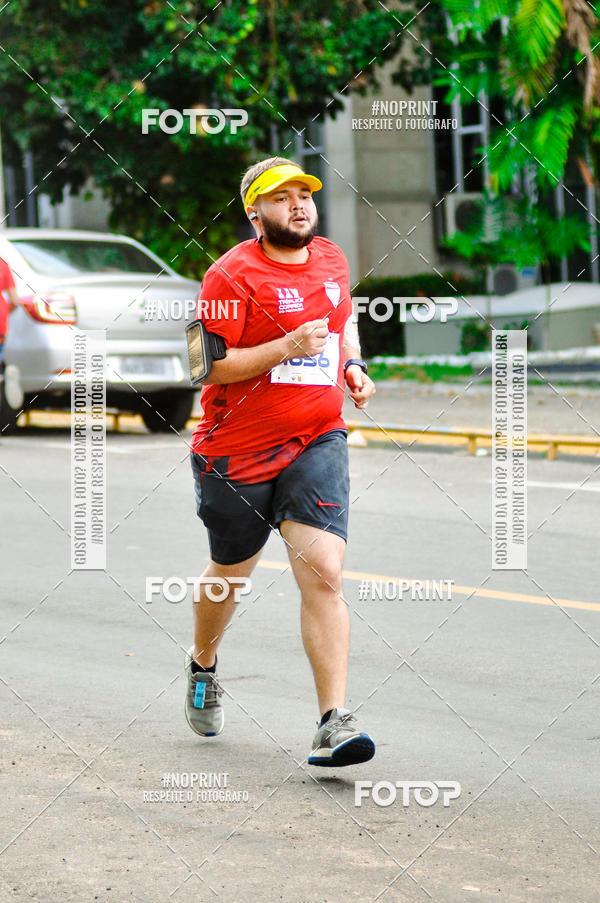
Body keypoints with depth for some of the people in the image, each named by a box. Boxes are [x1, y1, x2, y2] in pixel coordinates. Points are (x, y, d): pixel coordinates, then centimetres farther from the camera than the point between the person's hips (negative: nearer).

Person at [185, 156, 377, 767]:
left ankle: (333, 724, -18)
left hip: (317, 442, 3)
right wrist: (289, 347, -26)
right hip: (236, 451, -3)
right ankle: (202, 665, 48)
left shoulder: (331, 259, 8)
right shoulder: (233, 275, -12)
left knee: (323, 573, -15)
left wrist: (352, 365, 10)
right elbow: (210, 365, -16)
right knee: (230, 574, 16)